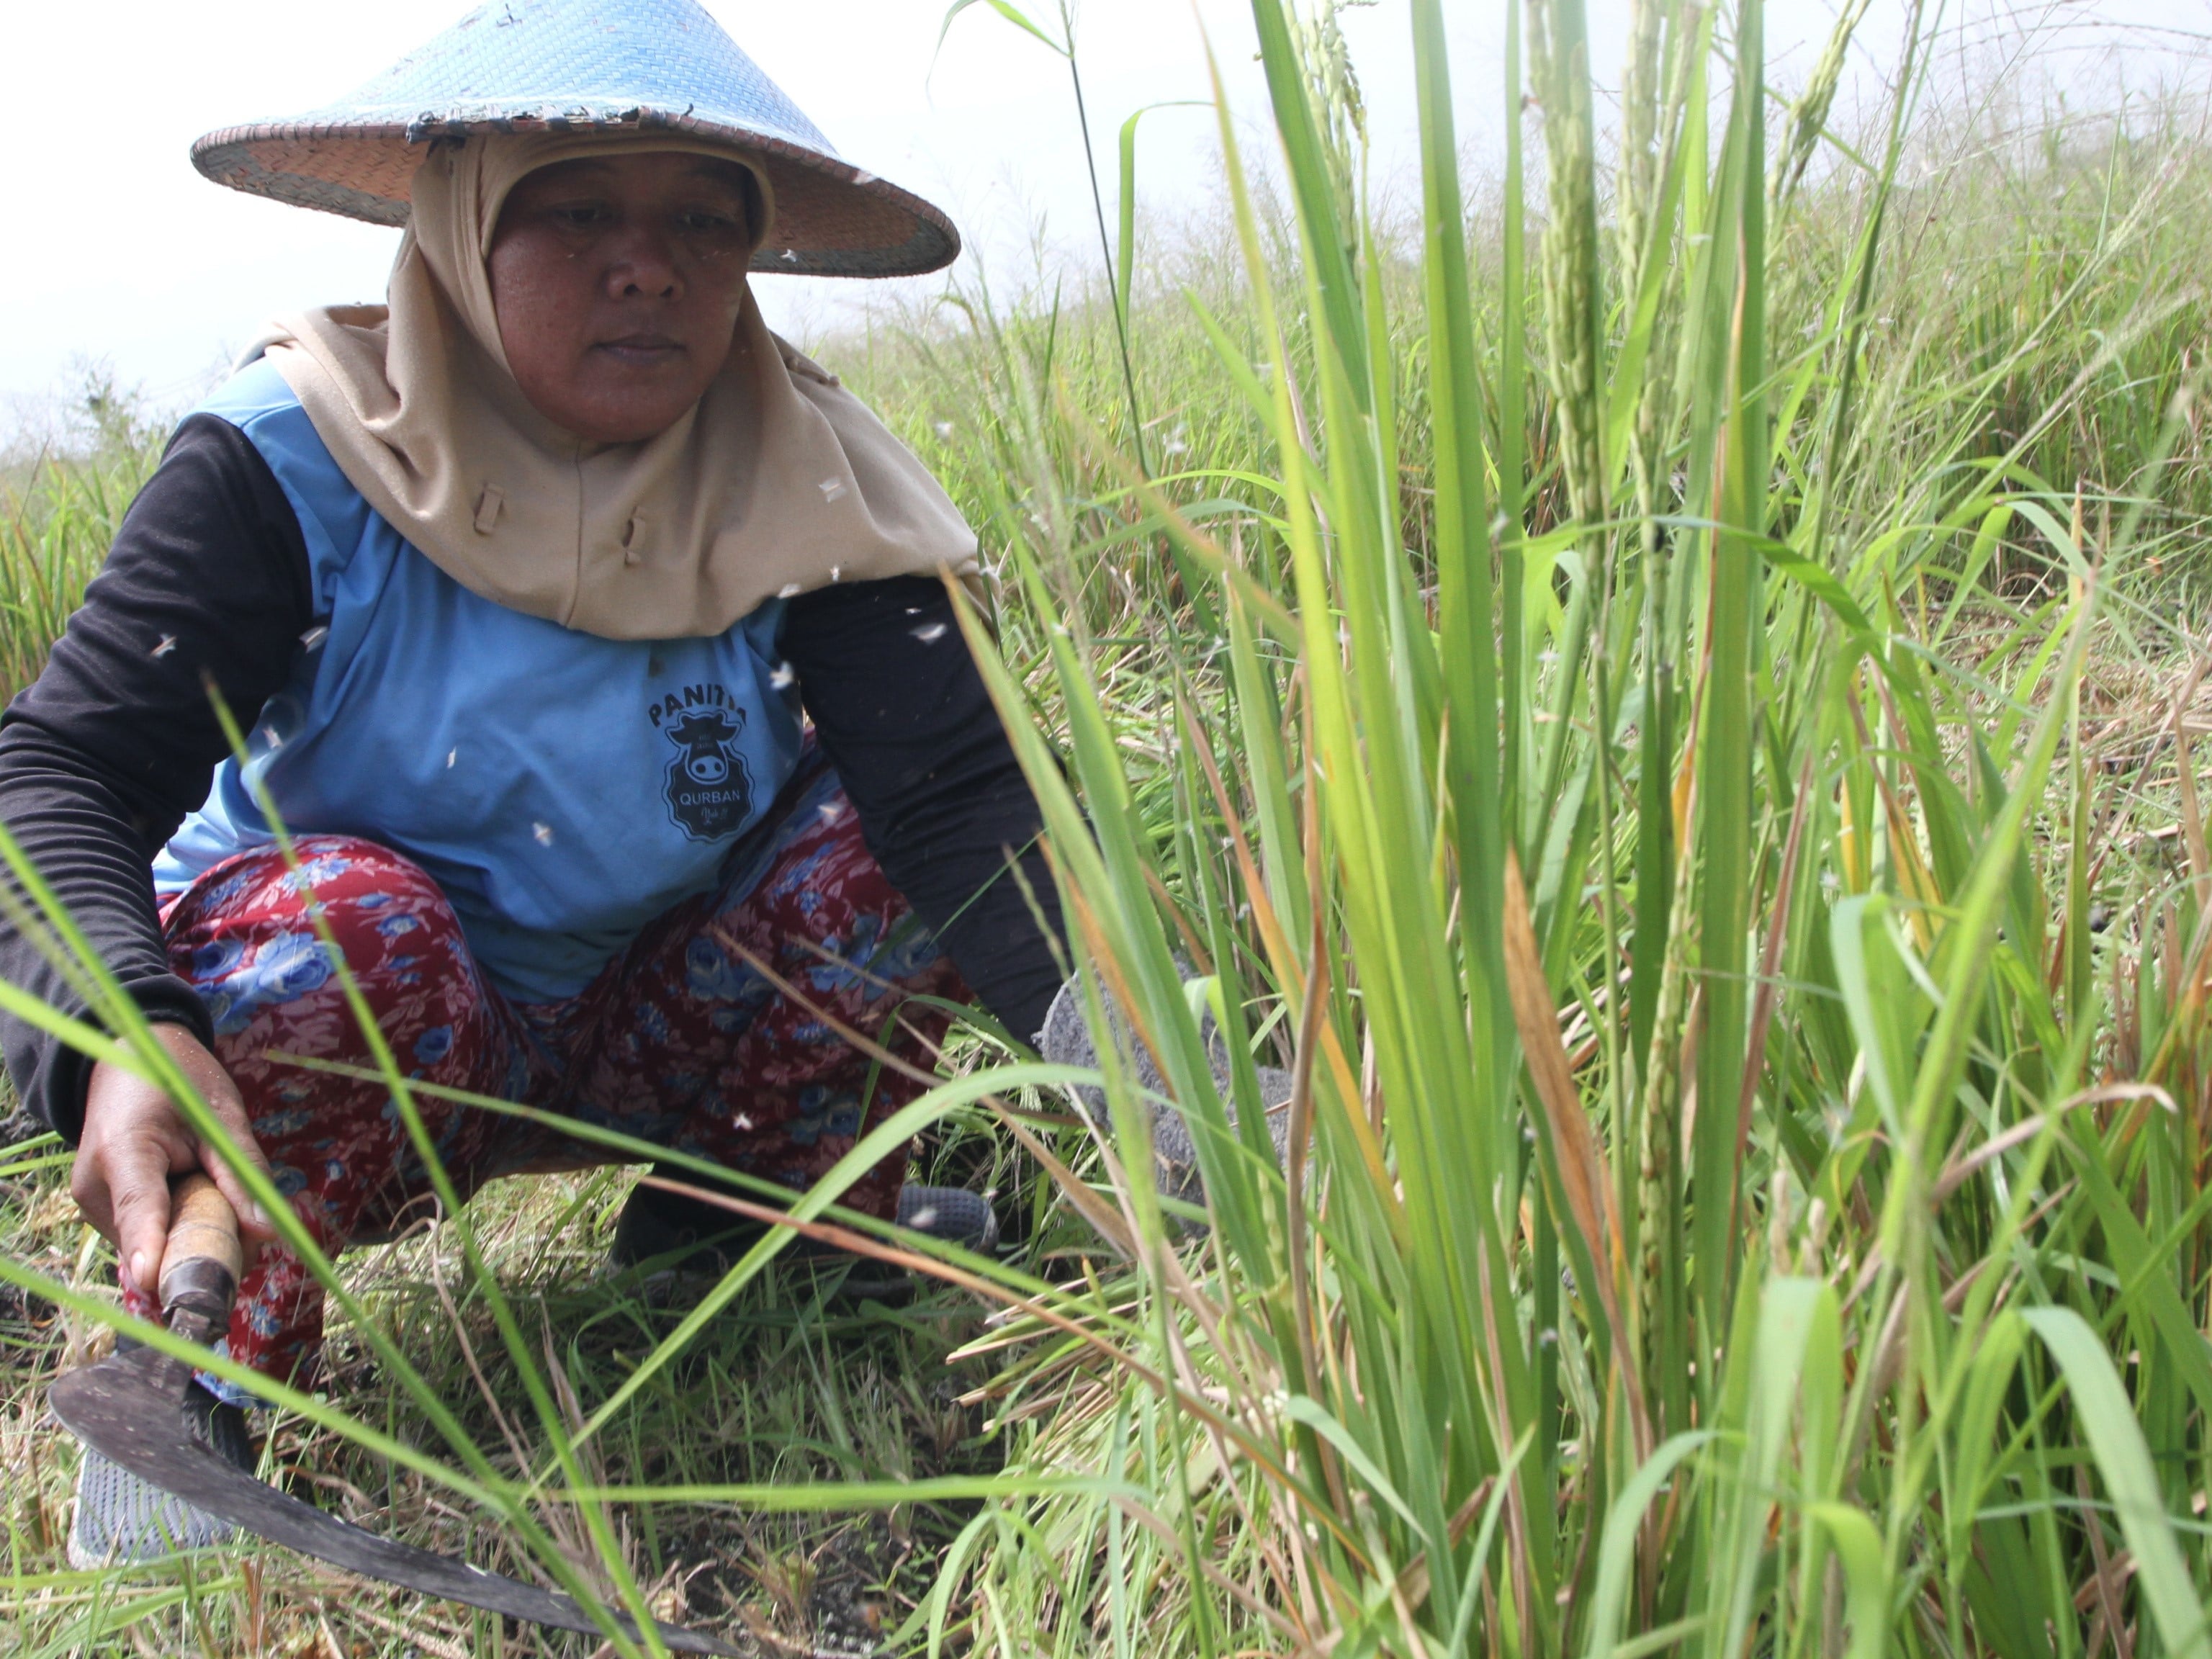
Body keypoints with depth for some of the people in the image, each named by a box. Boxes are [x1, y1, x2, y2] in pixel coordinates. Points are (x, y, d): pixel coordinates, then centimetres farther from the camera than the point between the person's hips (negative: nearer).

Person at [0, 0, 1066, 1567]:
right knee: (347, 920, -35)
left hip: (666, 1033, 3)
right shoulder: (295, 465, -21)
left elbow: (961, 789, -26)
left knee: (883, 821, -20)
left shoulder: (796, 484, -14)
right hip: (357, 1026, -2)